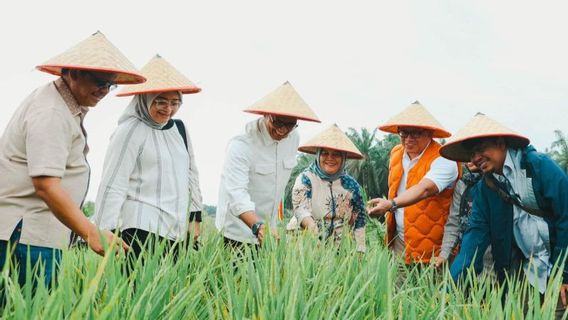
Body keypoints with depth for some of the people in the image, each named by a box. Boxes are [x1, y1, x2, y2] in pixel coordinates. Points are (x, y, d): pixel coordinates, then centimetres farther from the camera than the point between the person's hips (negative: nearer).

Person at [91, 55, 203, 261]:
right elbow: (113, 185, -8)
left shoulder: (179, 129, 14)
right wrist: (106, 234, -13)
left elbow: (191, 174, 21)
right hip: (142, 229, -6)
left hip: (178, 231, 6)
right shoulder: (131, 131, -4)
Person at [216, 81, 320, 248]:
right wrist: (257, 227, -47)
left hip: (267, 230, 6)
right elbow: (236, 193, -32)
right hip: (238, 234, -6)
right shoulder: (241, 145, -21)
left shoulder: (293, 138, 0)